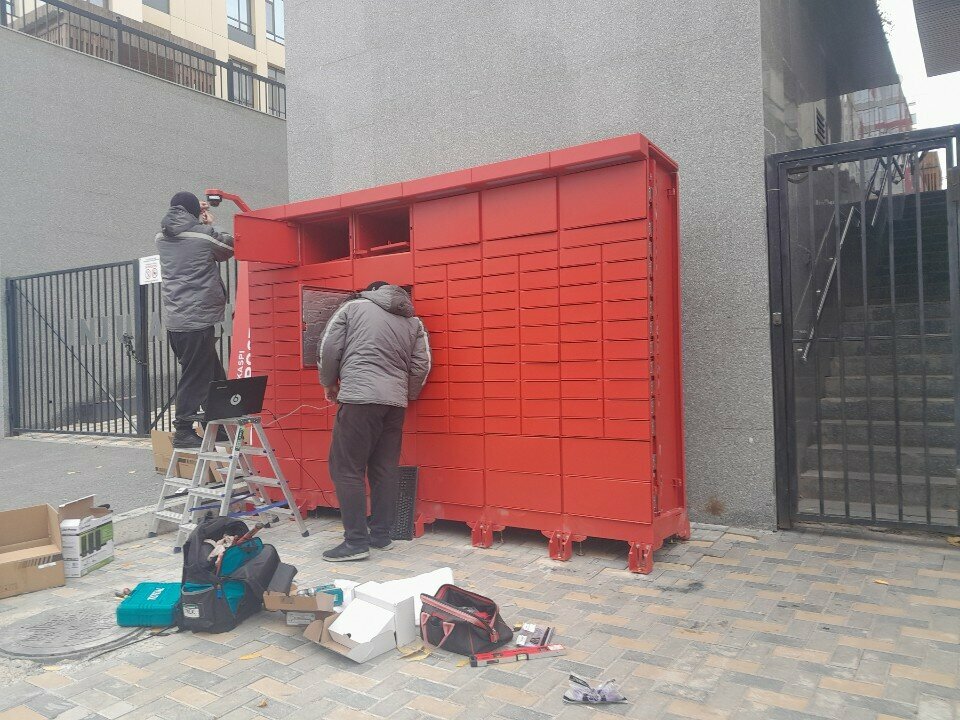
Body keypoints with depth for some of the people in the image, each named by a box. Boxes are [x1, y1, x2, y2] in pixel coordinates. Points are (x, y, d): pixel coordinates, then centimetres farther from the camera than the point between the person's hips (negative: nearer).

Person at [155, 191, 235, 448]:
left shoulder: (163, 237, 11)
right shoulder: (203, 234, -7)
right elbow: (230, 246, 10)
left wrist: (200, 222, 27)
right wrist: (209, 224, 21)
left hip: (173, 319, 7)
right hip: (197, 319, -7)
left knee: (213, 374, 14)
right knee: (195, 377, -1)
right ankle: (183, 432, 2)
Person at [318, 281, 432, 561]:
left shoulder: (353, 307, 10)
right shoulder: (413, 321, 18)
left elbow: (329, 348, 5)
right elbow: (421, 365, 11)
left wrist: (329, 383, 20)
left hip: (359, 397, -5)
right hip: (395, 402, 5)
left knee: (347, 469, 0)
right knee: (385, 470, 11)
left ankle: (356, 541, -1)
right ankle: (381, 536, 17)